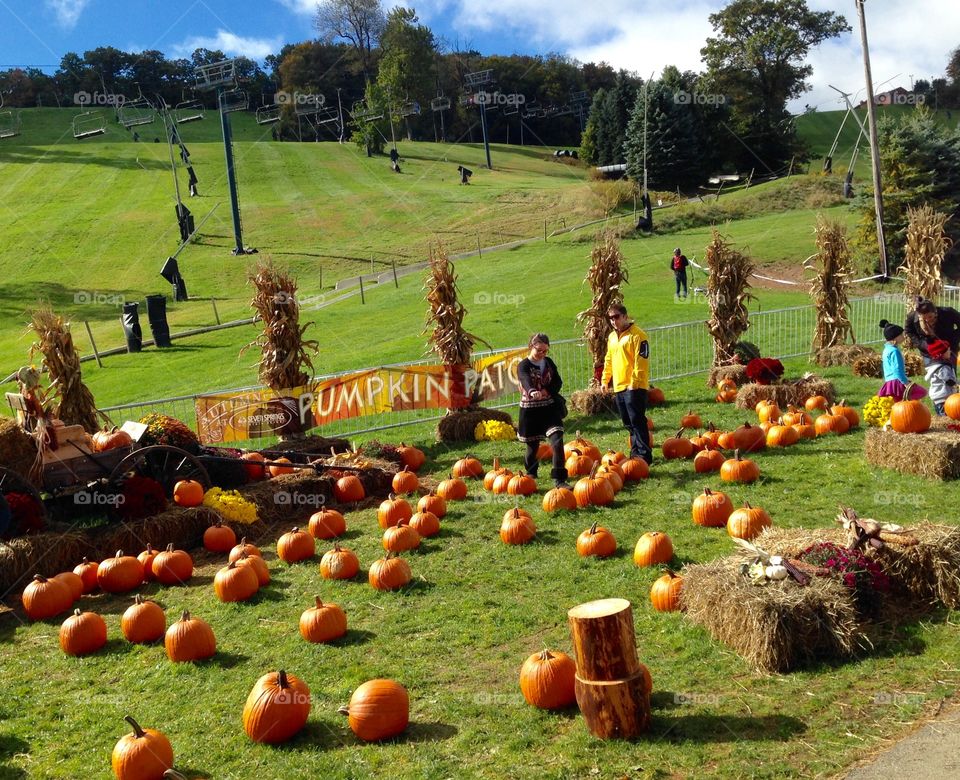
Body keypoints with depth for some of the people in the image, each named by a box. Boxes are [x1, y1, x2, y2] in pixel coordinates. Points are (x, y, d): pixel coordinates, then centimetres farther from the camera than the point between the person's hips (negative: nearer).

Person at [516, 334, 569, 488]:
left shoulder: (548, 362, 7)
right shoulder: (524, 365, -9)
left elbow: (558, 382, 4)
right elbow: (526, 381, -30)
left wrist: (547, 391, -17)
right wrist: (532, 392, -52)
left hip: (549, 407, 3)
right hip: (530, 410, -3)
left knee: (557, 440, -13)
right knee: (532, 444, 9)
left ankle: (559, 479, -14)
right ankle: (531, 472, 37)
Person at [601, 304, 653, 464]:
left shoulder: (637, 335, -10)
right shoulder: (612, 337, 16)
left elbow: (641, 361, -17)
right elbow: (609, 360, 25)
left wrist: (635, 382, -21)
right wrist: (605, 379, 21)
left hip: (634, 387, -8)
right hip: (619, 386, 8)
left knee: (637, 420, -8)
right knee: (628, 422, 13)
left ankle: (644, 454, -4)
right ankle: (635, 452, 23)